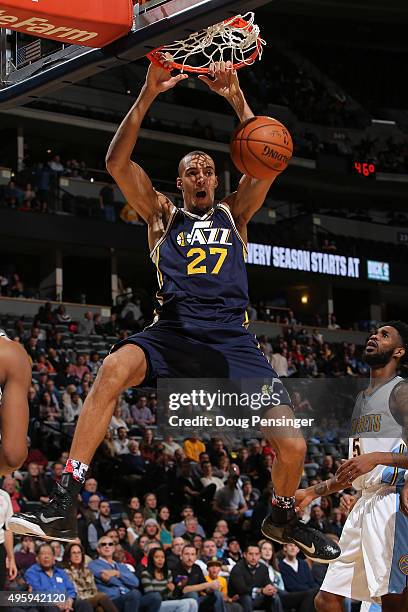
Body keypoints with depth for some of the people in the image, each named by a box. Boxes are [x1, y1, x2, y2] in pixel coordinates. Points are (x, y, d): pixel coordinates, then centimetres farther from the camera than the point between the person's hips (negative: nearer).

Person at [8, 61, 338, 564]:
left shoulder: (234, 213, 20)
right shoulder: (162, 214, 18)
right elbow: (117, 163, 3)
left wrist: (235, 97, -3)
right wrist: (148, 94, -5)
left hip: (232, 340, 1)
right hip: (174, 332, -1)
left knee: (291, 447, -11)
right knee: (115, 367, -35)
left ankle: (283, 518, 25)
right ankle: (63, 506, -36)